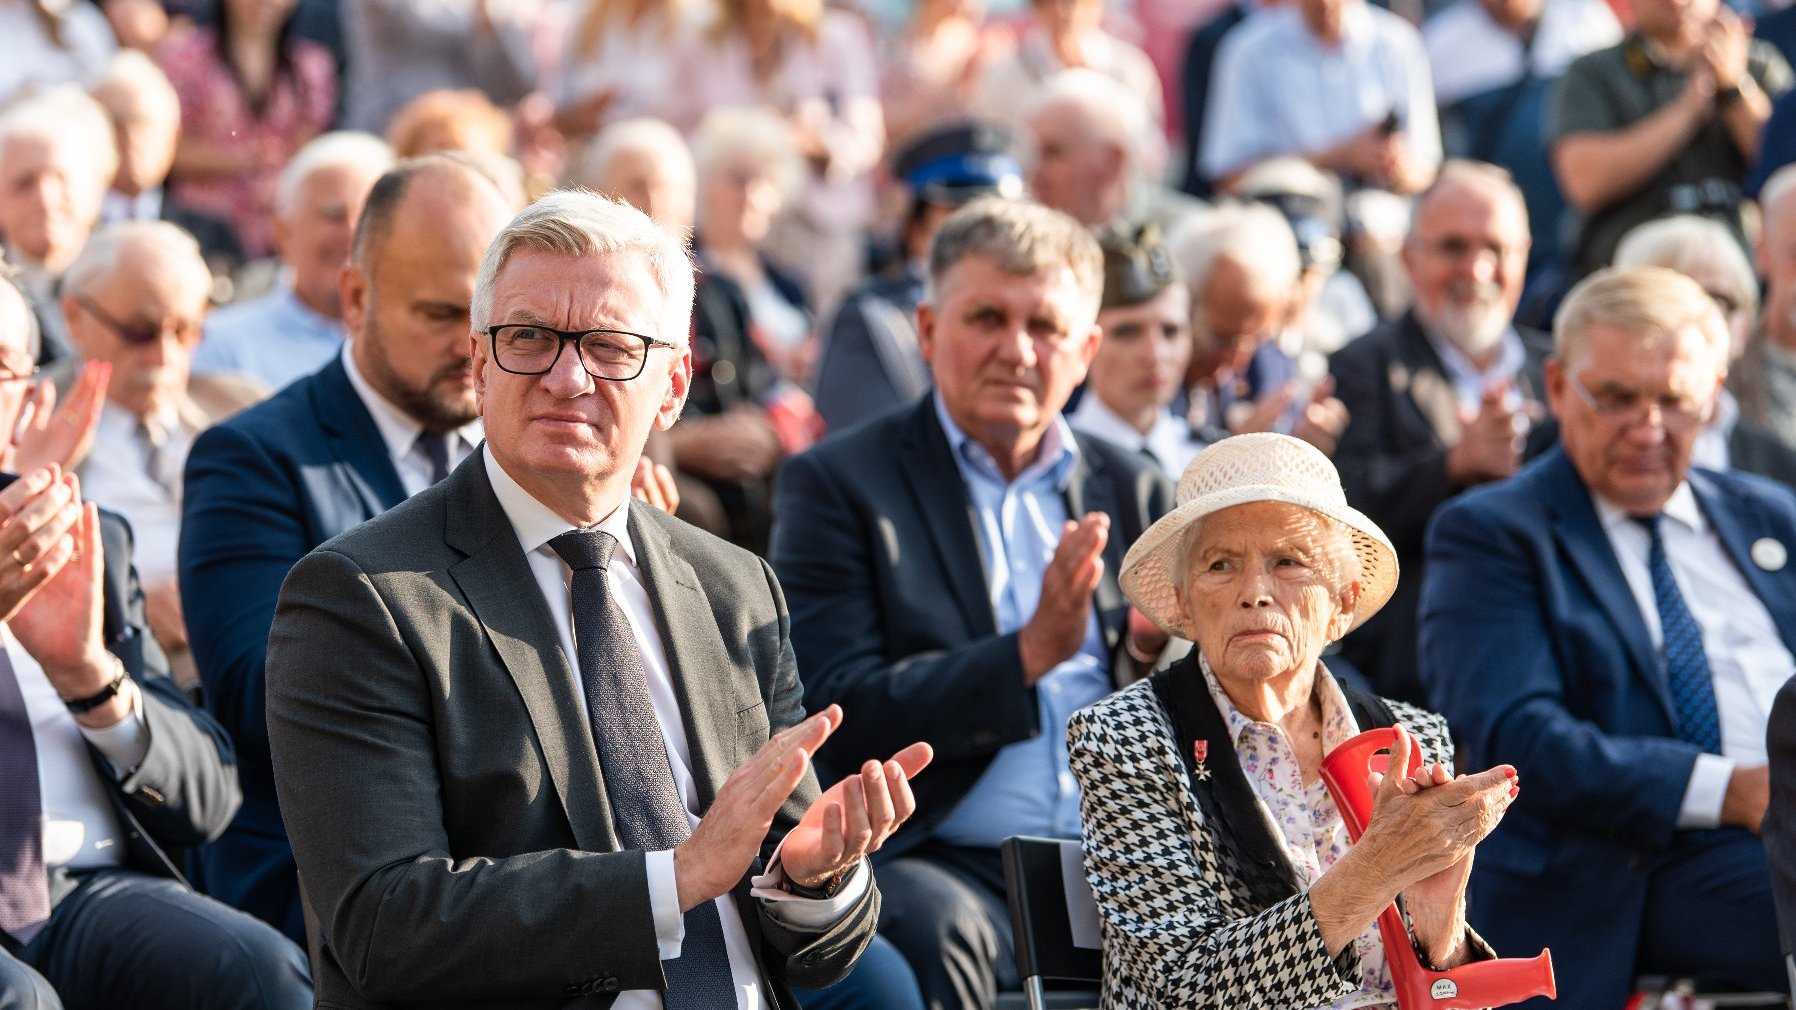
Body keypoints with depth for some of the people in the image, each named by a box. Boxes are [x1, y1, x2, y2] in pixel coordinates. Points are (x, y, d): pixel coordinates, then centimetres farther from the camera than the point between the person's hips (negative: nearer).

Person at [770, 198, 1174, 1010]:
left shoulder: (1132, 491, 18)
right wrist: (1030, 651, -16)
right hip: (941, 861, -4)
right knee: (931, 930, -37)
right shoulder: (836, 483, 5)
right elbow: (836, 713, -8)